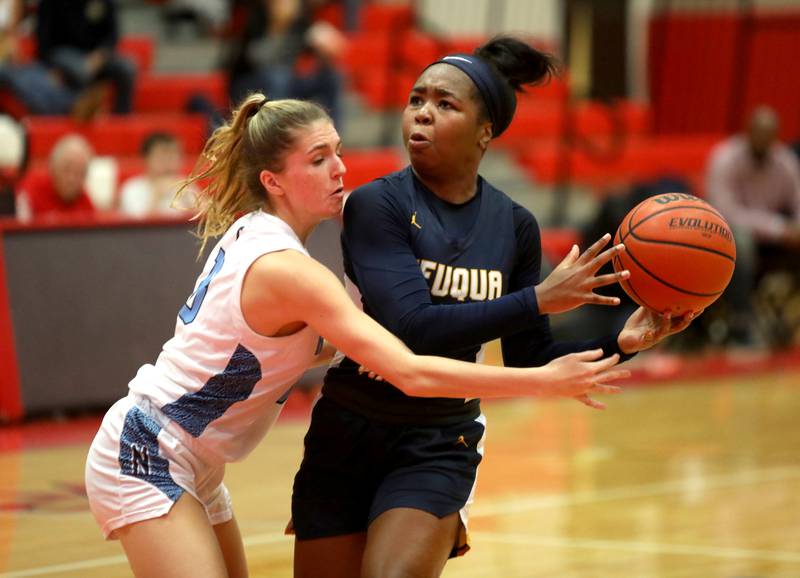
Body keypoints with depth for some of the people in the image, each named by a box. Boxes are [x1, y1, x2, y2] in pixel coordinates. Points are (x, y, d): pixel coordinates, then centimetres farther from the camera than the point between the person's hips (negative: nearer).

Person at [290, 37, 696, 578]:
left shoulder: (514, 226, 0)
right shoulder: (375, 205, -11)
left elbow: (529, 363, 5)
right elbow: (411, 328, -24)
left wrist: (622, 342, -10)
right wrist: (538, 300, -25)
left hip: (440, 446, 1)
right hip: (348, 433, -1)